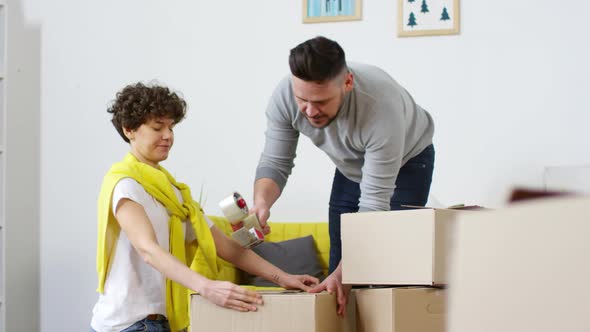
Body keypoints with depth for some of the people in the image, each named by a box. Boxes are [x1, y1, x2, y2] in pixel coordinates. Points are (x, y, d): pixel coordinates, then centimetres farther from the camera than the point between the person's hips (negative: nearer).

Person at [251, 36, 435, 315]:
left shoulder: (381, 107, -43)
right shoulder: (284, 97, -29)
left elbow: (374, 204, -38)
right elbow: (275, 163, -17)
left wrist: (344, 274, -43)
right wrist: (261, 203, -40)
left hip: (407, 160, -4)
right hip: (351, 166, 5)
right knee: (339, 264, 0)